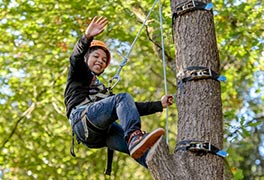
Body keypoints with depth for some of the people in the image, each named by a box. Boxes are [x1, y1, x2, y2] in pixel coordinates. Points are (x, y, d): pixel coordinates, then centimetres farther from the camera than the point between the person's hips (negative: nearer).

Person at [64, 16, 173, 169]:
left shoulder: (102, 89, 42)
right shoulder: (79, 74, 25)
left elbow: (131, 107, 37)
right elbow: (76, 58, 0)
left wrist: (159, 105, 28)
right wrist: (88, 36, -21)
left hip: (101, 135, 5)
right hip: (83, 118, -5)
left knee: (138, 148, -23)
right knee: (123, 97, -27)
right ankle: (134, 136, -52)